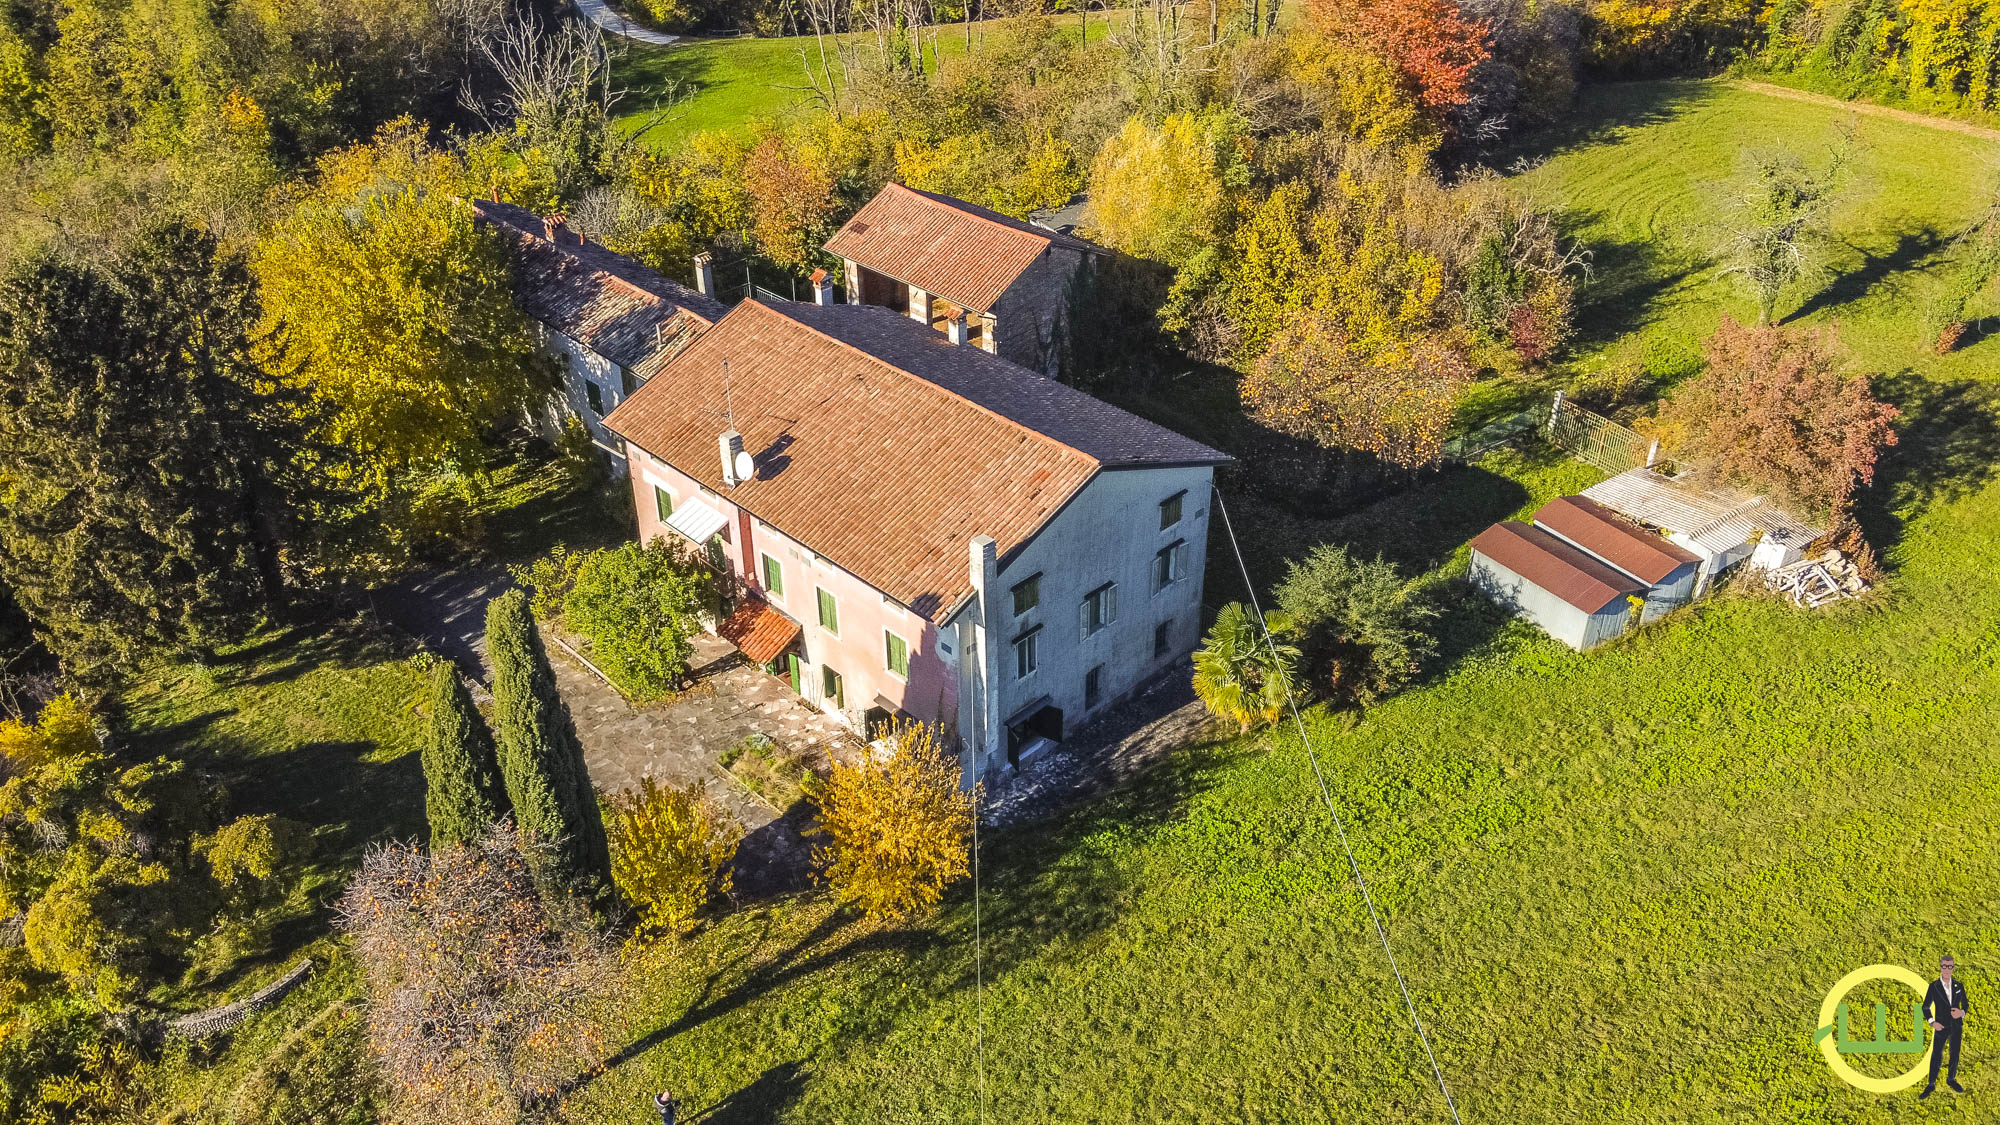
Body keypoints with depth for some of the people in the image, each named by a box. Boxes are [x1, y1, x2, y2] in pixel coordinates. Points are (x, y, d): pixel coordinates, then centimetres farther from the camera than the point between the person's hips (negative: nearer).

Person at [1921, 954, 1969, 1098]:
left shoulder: (1959, 986, 3)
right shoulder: (1934, 986, -4)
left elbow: (1965, 1003, 10)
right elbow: (1925, 1007, 1)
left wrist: (1962, 1012, -12)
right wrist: (1932, 1022, -10)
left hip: (1956, 1026, 3)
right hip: (1941, 1026, -3)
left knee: (1955, 1054, 12)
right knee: (1936, 1055, 1)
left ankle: (1951, 1079, 32)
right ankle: (1931, 1084, 9)